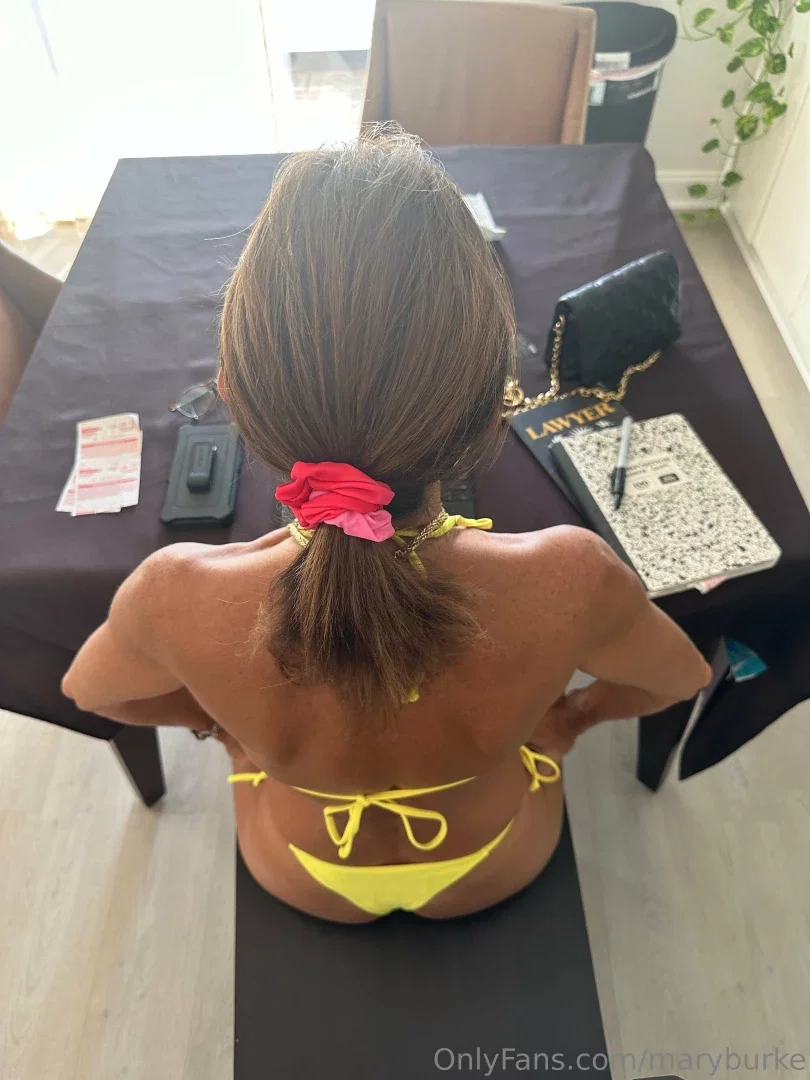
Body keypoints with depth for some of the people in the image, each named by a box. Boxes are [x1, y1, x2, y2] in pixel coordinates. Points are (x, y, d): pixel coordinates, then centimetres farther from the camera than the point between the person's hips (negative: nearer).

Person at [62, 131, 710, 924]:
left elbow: (85, 690, -12)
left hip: (303, 880, 1)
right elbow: (684, 678, -14)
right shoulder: (567, 581, -41)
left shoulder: (175, 598, -39)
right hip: (493, 872, 0)